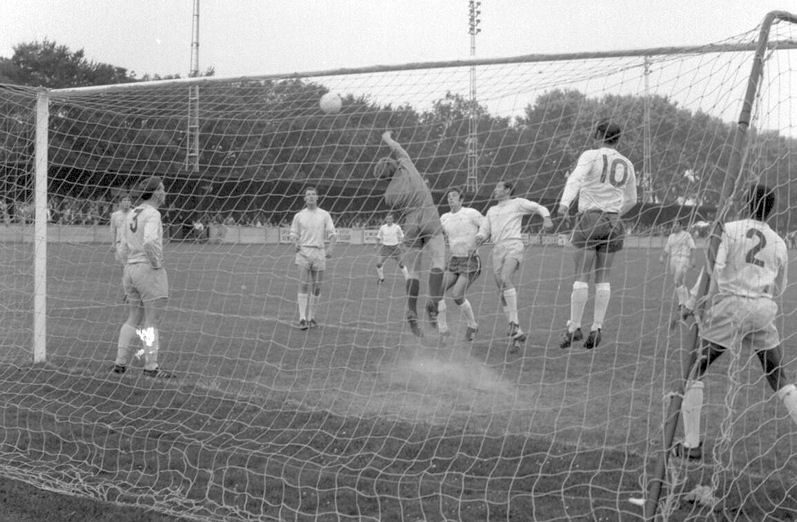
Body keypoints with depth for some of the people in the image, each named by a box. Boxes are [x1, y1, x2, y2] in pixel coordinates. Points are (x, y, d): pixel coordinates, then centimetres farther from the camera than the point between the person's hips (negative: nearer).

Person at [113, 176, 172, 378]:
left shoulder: (131, 214, 13)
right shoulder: (152, 214, -12)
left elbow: (124, 248, 16)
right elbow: (149, 242, -28)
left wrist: (131, 265, 18)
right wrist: (157, 263, -16)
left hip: (130, 270, 8)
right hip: (149, 270, -8)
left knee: (132, 320, 16)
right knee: (152, 321, -2)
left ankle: (120, 362, 16)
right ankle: (151, 366, 1)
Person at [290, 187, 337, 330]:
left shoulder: (324, 215, 8)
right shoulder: (299, 216, 8)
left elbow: (332, 234, 6)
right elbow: (293, 234, 12)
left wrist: (330, 248, -9)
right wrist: (295, 244, -9)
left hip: (319, 252, 1)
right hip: (303, 252, -1)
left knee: (316, 287, 3)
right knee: (303, 285, -11)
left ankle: (311, 317, 14)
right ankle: (302, 319, -13)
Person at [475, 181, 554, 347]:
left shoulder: (517, 203, 12)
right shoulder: (491, 211, 27)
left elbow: (539, 208, 12)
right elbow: (484, 231, 24)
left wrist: (546, 218, -8)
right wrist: (480, 237, 1)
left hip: (514, 245, -6)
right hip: (498, 249, 6)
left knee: (506, 279, -29)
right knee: (502, 293, -2)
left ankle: (514, 322, -28)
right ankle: (517, 333, 2)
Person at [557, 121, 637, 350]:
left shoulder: (591, 155, -1)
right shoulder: (626, 164, 14)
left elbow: (575, 178, -21)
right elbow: (631, 200, 23)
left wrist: (565, 203, -35)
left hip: (589, 219, -4)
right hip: (613, 223, 4)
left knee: (581, 276, -4)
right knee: (603, 278, 6)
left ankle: (574, 327, -6)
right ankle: (597, 327, 1)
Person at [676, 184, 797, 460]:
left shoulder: (731, 229, 0)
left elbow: (718, 272, -8)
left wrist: (707, 310, -3)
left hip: (730, 304, -4)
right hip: (763, 310, 4)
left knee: (696, 372, 7)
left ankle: (691, 443, 5)